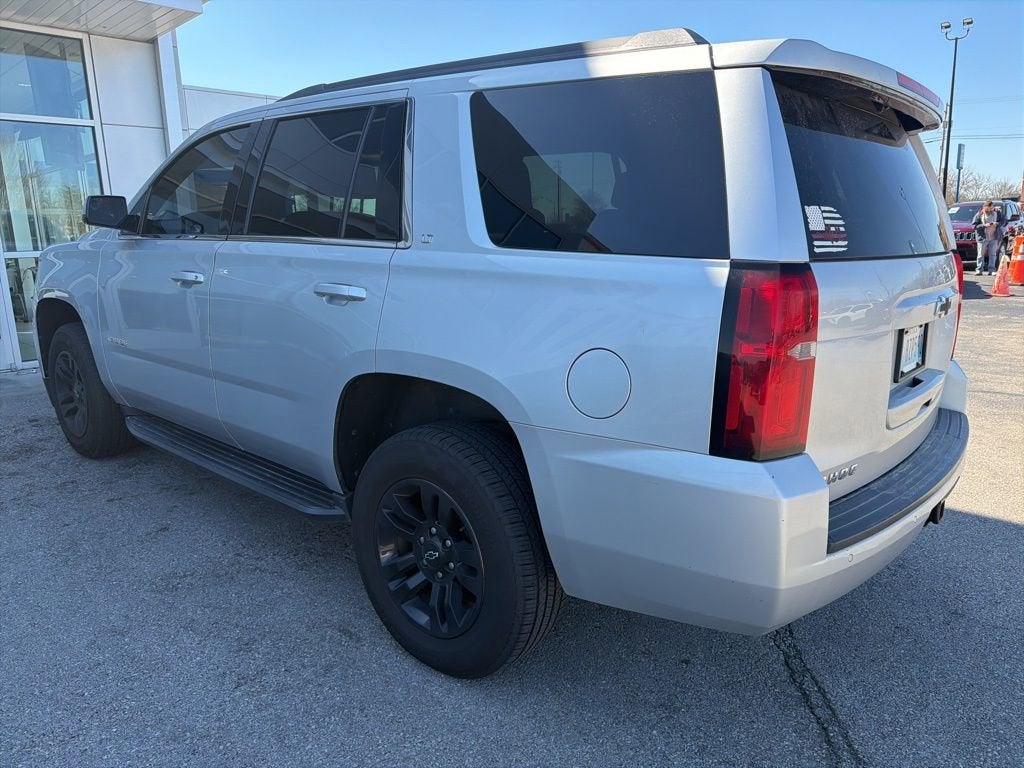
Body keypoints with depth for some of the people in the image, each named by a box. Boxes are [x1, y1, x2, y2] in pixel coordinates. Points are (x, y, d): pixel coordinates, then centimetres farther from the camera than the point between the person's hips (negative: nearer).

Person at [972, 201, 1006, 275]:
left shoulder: (997, 212, 3)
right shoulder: (979, 214, -4)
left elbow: (1004, 221, 7)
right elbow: (974, 225, -5)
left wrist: (997, 224, -12)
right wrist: (984, 225, -18)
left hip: (994, 237, 2)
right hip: (983, 237, -2)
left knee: (993, 254, 4)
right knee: (981, 254, -1)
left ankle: (992, 270, 9)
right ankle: (979, 270, 4)